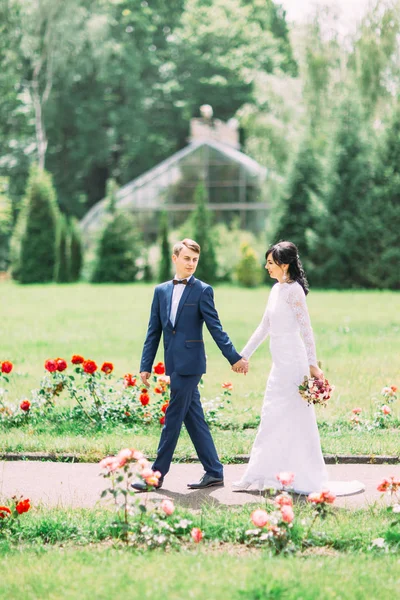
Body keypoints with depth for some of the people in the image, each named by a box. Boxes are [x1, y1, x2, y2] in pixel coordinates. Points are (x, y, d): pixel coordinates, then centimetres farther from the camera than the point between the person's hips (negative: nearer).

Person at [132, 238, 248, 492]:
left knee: (173, 418, -5)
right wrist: (146, 365, 9)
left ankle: (157, 474, 1)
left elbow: (215, 328, -4)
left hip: (190, 363, -6)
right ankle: (214, 472, 16)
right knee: (193, 418, 9)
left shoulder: (203, 290, -3)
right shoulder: (161, 291, 12)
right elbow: (154, 332, 12)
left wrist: (234, 357, -8)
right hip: (173, 364, 6)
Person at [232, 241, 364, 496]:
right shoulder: (276, 289, 13)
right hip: (280, 363, 9)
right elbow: (264, 328, 19)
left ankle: (309, 480, 6)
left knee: (296, 419, -3)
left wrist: (313, 364, -21)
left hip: (292, 362, -9)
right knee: (271, 418, 12)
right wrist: (243, 356, 20)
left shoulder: (294, 290, -12)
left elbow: (306, 329, -17)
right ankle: (259, 476, 18)